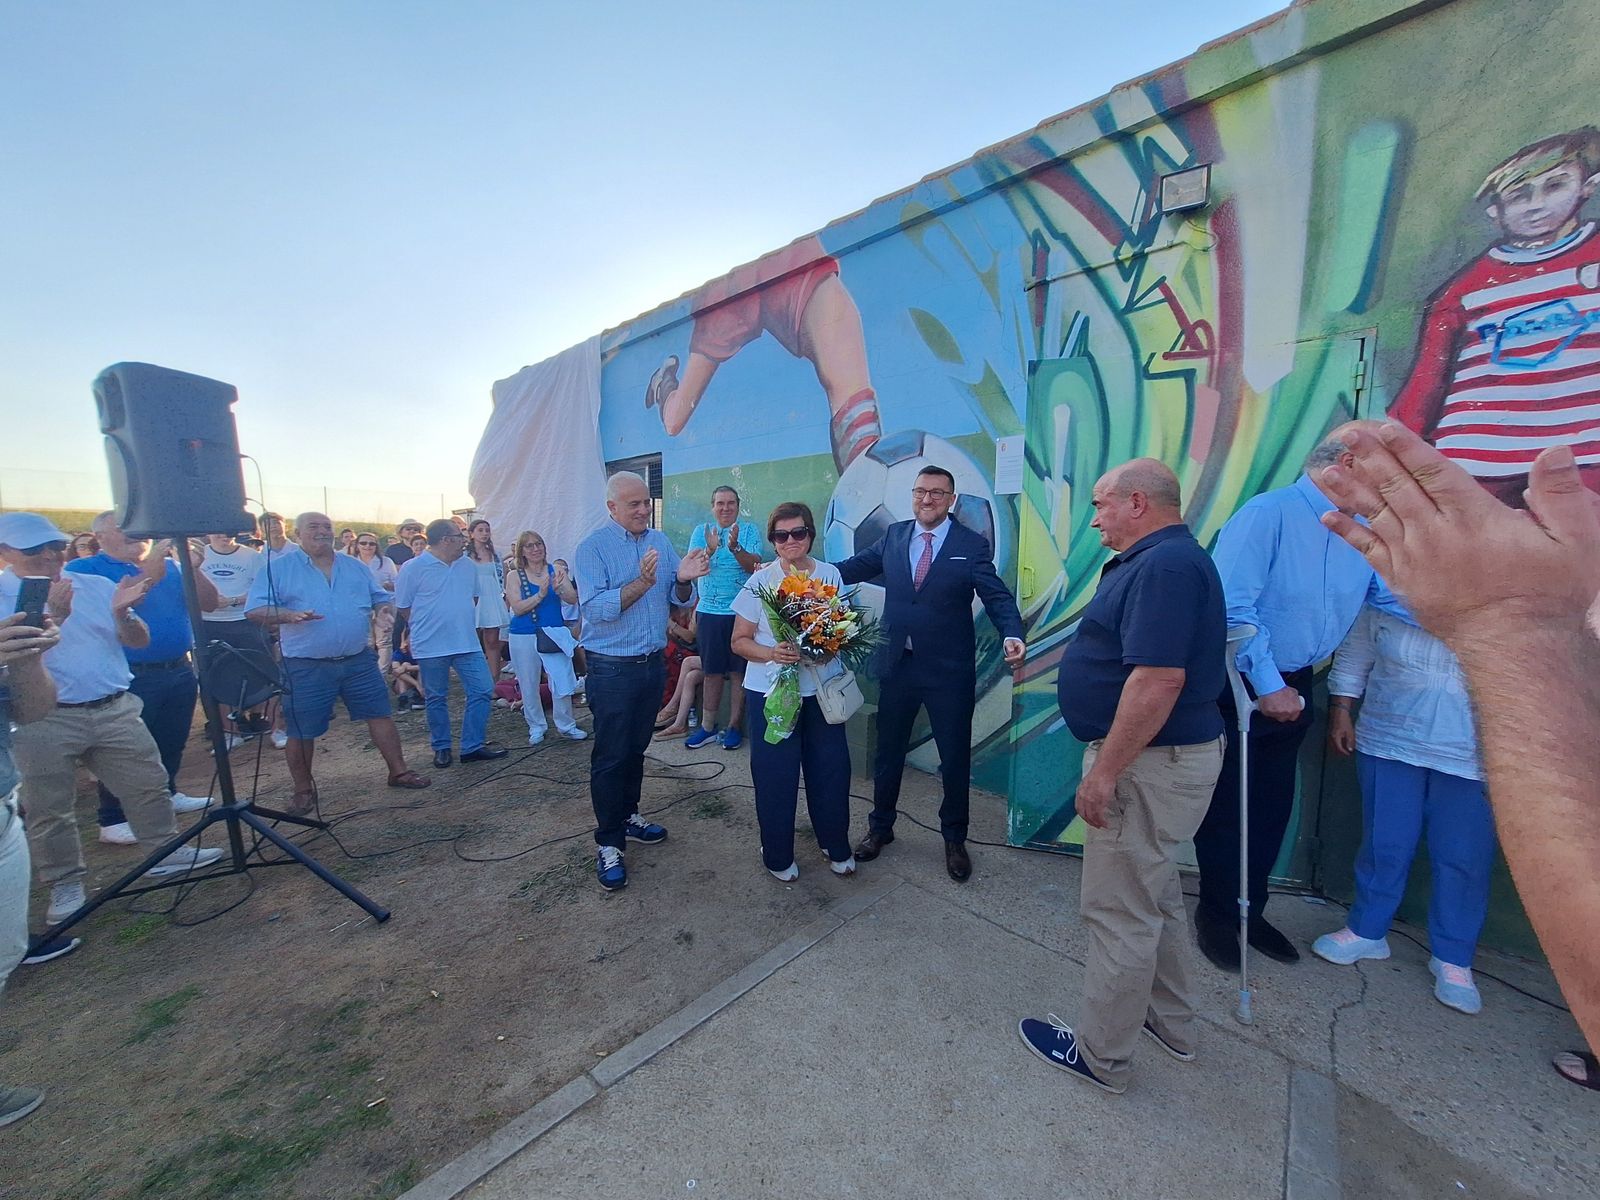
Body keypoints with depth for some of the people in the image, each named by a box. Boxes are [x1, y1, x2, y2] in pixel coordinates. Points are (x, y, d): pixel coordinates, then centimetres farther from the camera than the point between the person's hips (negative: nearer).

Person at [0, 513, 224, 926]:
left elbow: (139, 641, 3)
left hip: (115, 709, 3)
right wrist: (53, 617, -28)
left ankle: (165, 850, 26)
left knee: (149, 783, 10)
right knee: (48, 809, 7)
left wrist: (121, 614, -16)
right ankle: (65, 884, 22)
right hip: (43, 721, -3)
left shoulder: (97, 586, 6)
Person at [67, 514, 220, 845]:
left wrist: (192, 568, -12)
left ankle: (166, 793, 35)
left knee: (172, 744, 18)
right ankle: (113, 819, 16)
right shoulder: (84, 569, -5)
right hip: (130, 678, -5)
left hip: (180, 671, 5)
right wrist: (150, 572, -27)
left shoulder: (169, 567, 9)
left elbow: (209, 604, 2)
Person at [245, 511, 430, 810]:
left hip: (359, 661, 3)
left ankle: (398, 771, 18)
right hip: (306, 668, -3)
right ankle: (303, 789, 27)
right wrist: (290, 615, -24)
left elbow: (381, 599, 18)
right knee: (302, 732, 8)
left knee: (380, 714, 6)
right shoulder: (279, 569, -1)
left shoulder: (355, 567, 11)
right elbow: (254, 610, -7)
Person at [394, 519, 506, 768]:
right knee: (437, 699, 9)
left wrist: (459, 619, 11)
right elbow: (403, 606, -5)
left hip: (467, 643, 5)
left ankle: (472, 746, 13)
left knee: (482, 690, 1)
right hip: (431, 647, -4)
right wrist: (429, 624, 4)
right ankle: (441, 748, 25)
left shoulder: (467, 566, 7)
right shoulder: (413, 568, -9)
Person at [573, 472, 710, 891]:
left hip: (652, 663, 6)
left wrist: (683, 579, -16)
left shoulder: (660, 541, 5)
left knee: (636, 748, 19)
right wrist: (642, 583, -33)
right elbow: (595, 608, -22)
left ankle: (627, 814, 37)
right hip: (612, 667, -5)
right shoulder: (593, 547, -11)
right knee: (610, 756, 3)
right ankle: (608, 842, 16)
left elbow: (679, 598, 6)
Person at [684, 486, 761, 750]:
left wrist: (735, 547, -30)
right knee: (711, 672, 10)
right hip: (709, 611, 2)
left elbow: (753, 565, -13)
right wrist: (710, 549, -26)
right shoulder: (701, 531, 6)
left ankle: (734, 726, 17)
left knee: (739, 672, 5)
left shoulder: (749, 530, 0)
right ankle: (707, 726, 21)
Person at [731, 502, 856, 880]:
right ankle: (777, 854, 31)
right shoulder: (760, 581, -5)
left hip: (821, 689, 2)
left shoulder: (831, 575, 2)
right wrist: (772, 653, -21)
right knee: (775, 776, 7)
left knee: (831, 769, 10)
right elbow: (739, 641, -2)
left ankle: (835, 845, 35)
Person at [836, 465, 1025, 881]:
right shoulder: (894, 535, 5)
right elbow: (853, 568, 7)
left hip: (949, 671, -2)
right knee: (888, 751, 16)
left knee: (955, 758, 11)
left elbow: (997, 597, -8)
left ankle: (954, 839, 34)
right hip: (897, 664, 3)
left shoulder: (972, 545, -4)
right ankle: (880, 827, 38)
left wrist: (1013, 635, -27)